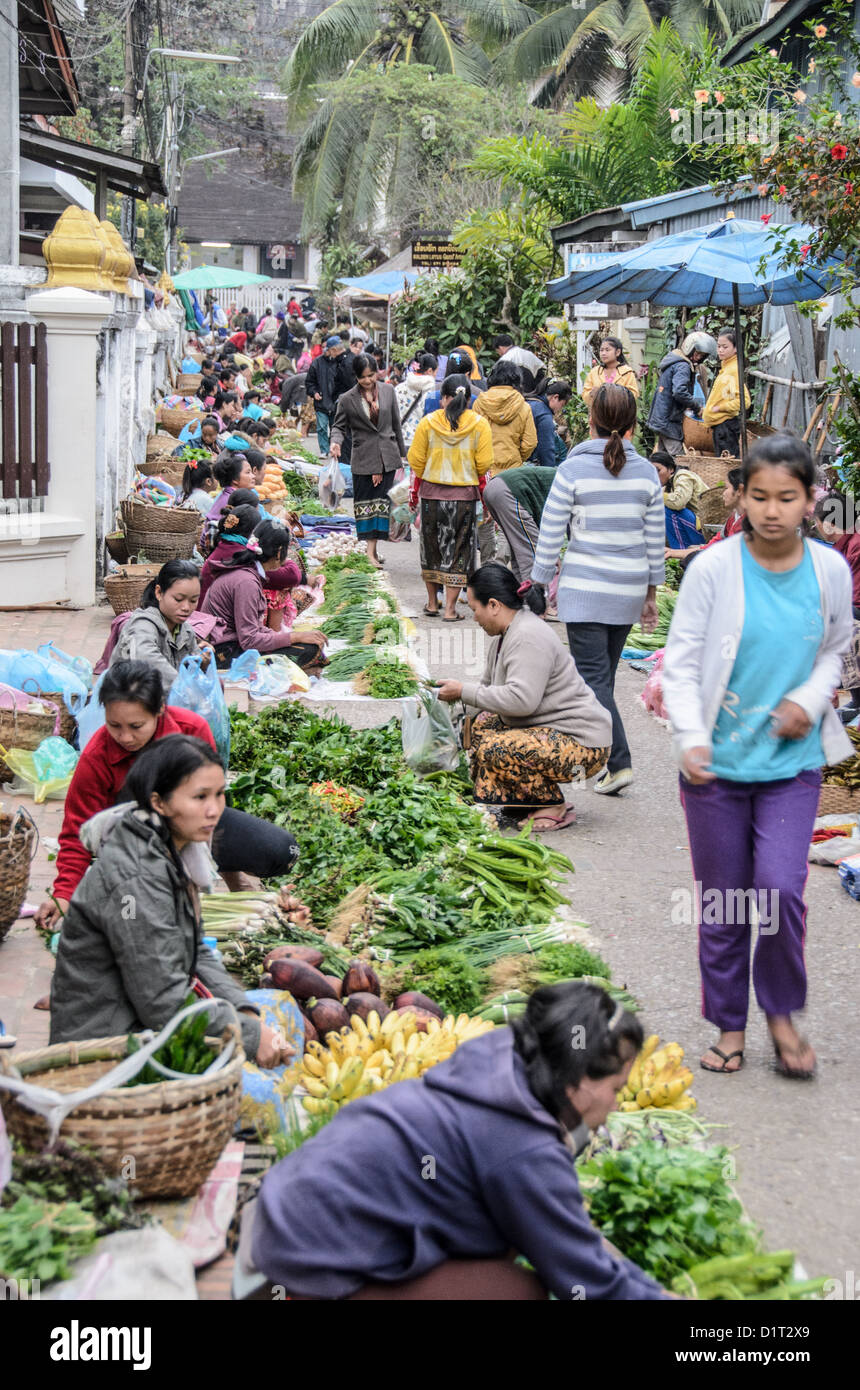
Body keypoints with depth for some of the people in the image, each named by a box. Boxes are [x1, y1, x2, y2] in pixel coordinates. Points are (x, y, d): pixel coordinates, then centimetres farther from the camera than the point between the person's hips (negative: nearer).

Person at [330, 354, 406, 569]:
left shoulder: (388, 391, 4)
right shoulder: (347, 399, -3)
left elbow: (396, 423, 11)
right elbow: (339, 426, 4)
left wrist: (401, 452, 15)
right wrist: (336, 442, -19)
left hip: (387, 456, 2)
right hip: (363, 457, -2)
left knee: (382, 501, -2)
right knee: (365, 502, -1)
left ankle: (372, 550, -2)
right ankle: (370, 551, 5)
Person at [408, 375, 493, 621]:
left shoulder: (428, 422, -2)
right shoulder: (479, 425, -4)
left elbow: (416, 460, 1)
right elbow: (484, 465, -5)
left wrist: (415, 489, 14)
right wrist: (484, 490, 11)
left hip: (432, 492, 1)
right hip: (464, 495, -1)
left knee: (431, 547, 16)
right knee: (458, 552, 6)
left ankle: (432, 603, 25)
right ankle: (450, 609, 4)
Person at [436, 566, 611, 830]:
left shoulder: (529, 637, -20)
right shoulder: (507, 635, 13)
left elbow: (521, 699, -29)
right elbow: (491, 687, 25)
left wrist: (465, 692, -20)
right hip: (552, 730, 11)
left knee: (494, 750, -25)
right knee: (482, 725, 12)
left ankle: (554, 807, -7)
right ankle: (529, 799, 12)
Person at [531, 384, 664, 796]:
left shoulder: (573, 470, -9)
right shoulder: (646, 472, 3)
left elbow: (550, 535, -6)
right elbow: (655, 540, 8)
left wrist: (540, 586, 3)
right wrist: (651, 595, 17)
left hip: (584, 587, -5)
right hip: (629, 589, 5)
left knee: (594, 677, -4)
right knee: (604, 674, 16)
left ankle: (618, 762, -13)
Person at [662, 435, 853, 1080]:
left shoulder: (830, 571, -1)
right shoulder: (714, 568, -9)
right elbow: (681, 662, -7)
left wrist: (811, 700, -5)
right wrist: (691, 739, -20)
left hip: (793, 762, 1)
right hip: (718, 762, -1)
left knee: (781, 889, -12)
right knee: (723, 901, 7)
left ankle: (783, 1014, 13)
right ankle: (730, 1026, 25)